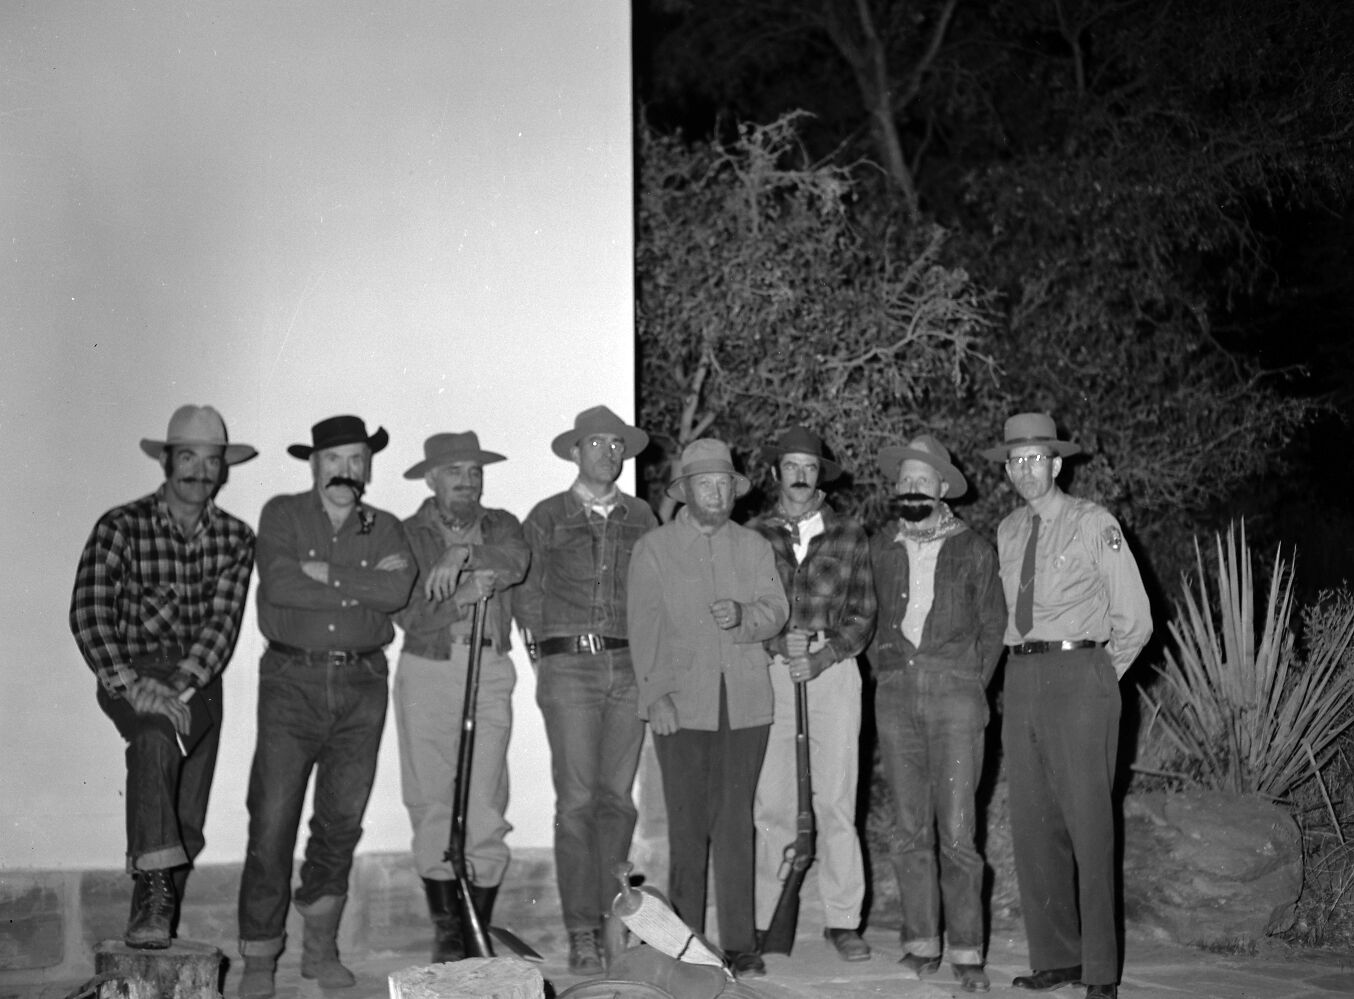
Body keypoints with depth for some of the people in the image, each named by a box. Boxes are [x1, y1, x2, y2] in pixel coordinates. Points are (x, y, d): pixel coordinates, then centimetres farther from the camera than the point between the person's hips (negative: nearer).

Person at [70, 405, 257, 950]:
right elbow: (88, 614, -16)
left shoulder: (235, 538, 2)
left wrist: (185, 680, -25)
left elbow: (223, 621, -8)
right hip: (131, 674, -4)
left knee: (186, 820, 5)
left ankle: (155, 920, 24)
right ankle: (154, 889, -40)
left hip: (199, 684, 5)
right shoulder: (121, 527, -8)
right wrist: (131, 683, -28)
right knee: (156, 735, -36)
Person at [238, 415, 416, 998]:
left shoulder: (384, 529, 11)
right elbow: (279, 584, -14)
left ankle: (321, 948, 20)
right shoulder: (282, 516, 4)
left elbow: (397, 591, -9)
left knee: (342, 819, 5)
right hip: (291, 681, -2)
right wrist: (362, 585, -10)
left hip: (361, 685, 3)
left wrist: (326, 574, -11)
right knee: (272, 819, -6)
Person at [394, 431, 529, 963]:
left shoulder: (499, 526, 12)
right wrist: (465, 595, -16)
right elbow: (408, 614, -6)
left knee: (486, 807, -5)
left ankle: (480, 930, 3)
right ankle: (447, 932, 12)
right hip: (427, 673, -1)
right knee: (433, 805, 0)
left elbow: (515, 561, -12)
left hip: (489, 673, 1)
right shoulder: (408, 535, 5)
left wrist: (464, 553, -27)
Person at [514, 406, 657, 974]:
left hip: (629, 668, 3)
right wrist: (548, 648, 4)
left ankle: (607, 916, 13)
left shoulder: (640, 518, 13)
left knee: (617, 798, 3)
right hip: (569, 669, -3)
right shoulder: (547, 518, 6)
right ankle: (582, 934, -6)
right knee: (576, 803, -8)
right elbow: (525, 592, 9)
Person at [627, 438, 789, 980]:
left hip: (745, 703, 2)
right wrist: (655, 693, -10)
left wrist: (743, 616, -17)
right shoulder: (653, 548, 7)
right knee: (688, 826, -3)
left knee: (736, 824, 2)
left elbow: (776, 610, 5)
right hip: (681, 705, -2)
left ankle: (740, 944, 7)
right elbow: (643, 626, 0)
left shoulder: (755, 547, 16)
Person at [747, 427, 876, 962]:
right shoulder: (754, 535, 9)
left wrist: (820, 658, -6)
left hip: (833, 671, 0)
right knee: (771, 803, -2)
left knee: (837, 802, 0)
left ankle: (843, 920, 7)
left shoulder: (849, 536, 9)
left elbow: (863, 616, 7)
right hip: (770, 672, 0)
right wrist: (780, 644, -9)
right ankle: (761, 919, 5)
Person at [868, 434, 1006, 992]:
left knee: (956, 830, -7)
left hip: (955, 694, -3)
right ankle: (922, 942, 13)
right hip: (895, 694, 3)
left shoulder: (972, 549, 4)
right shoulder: (881, 548, 12)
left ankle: (966, 952, 1)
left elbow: (993, 625, 10)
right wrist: (884, 669, 10)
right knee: (908, 828, 4)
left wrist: (972, 686, 5)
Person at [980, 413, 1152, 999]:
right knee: (1033, 825, 6)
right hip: (1022, 678, 6)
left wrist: (1097, 679, 2)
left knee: (1088, 823, -6)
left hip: (1080, 675, -6)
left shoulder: (1094, 525, -3)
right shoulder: (1008, 532, 13)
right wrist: (1027, 677, 13)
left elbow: (1135, 620, -2)